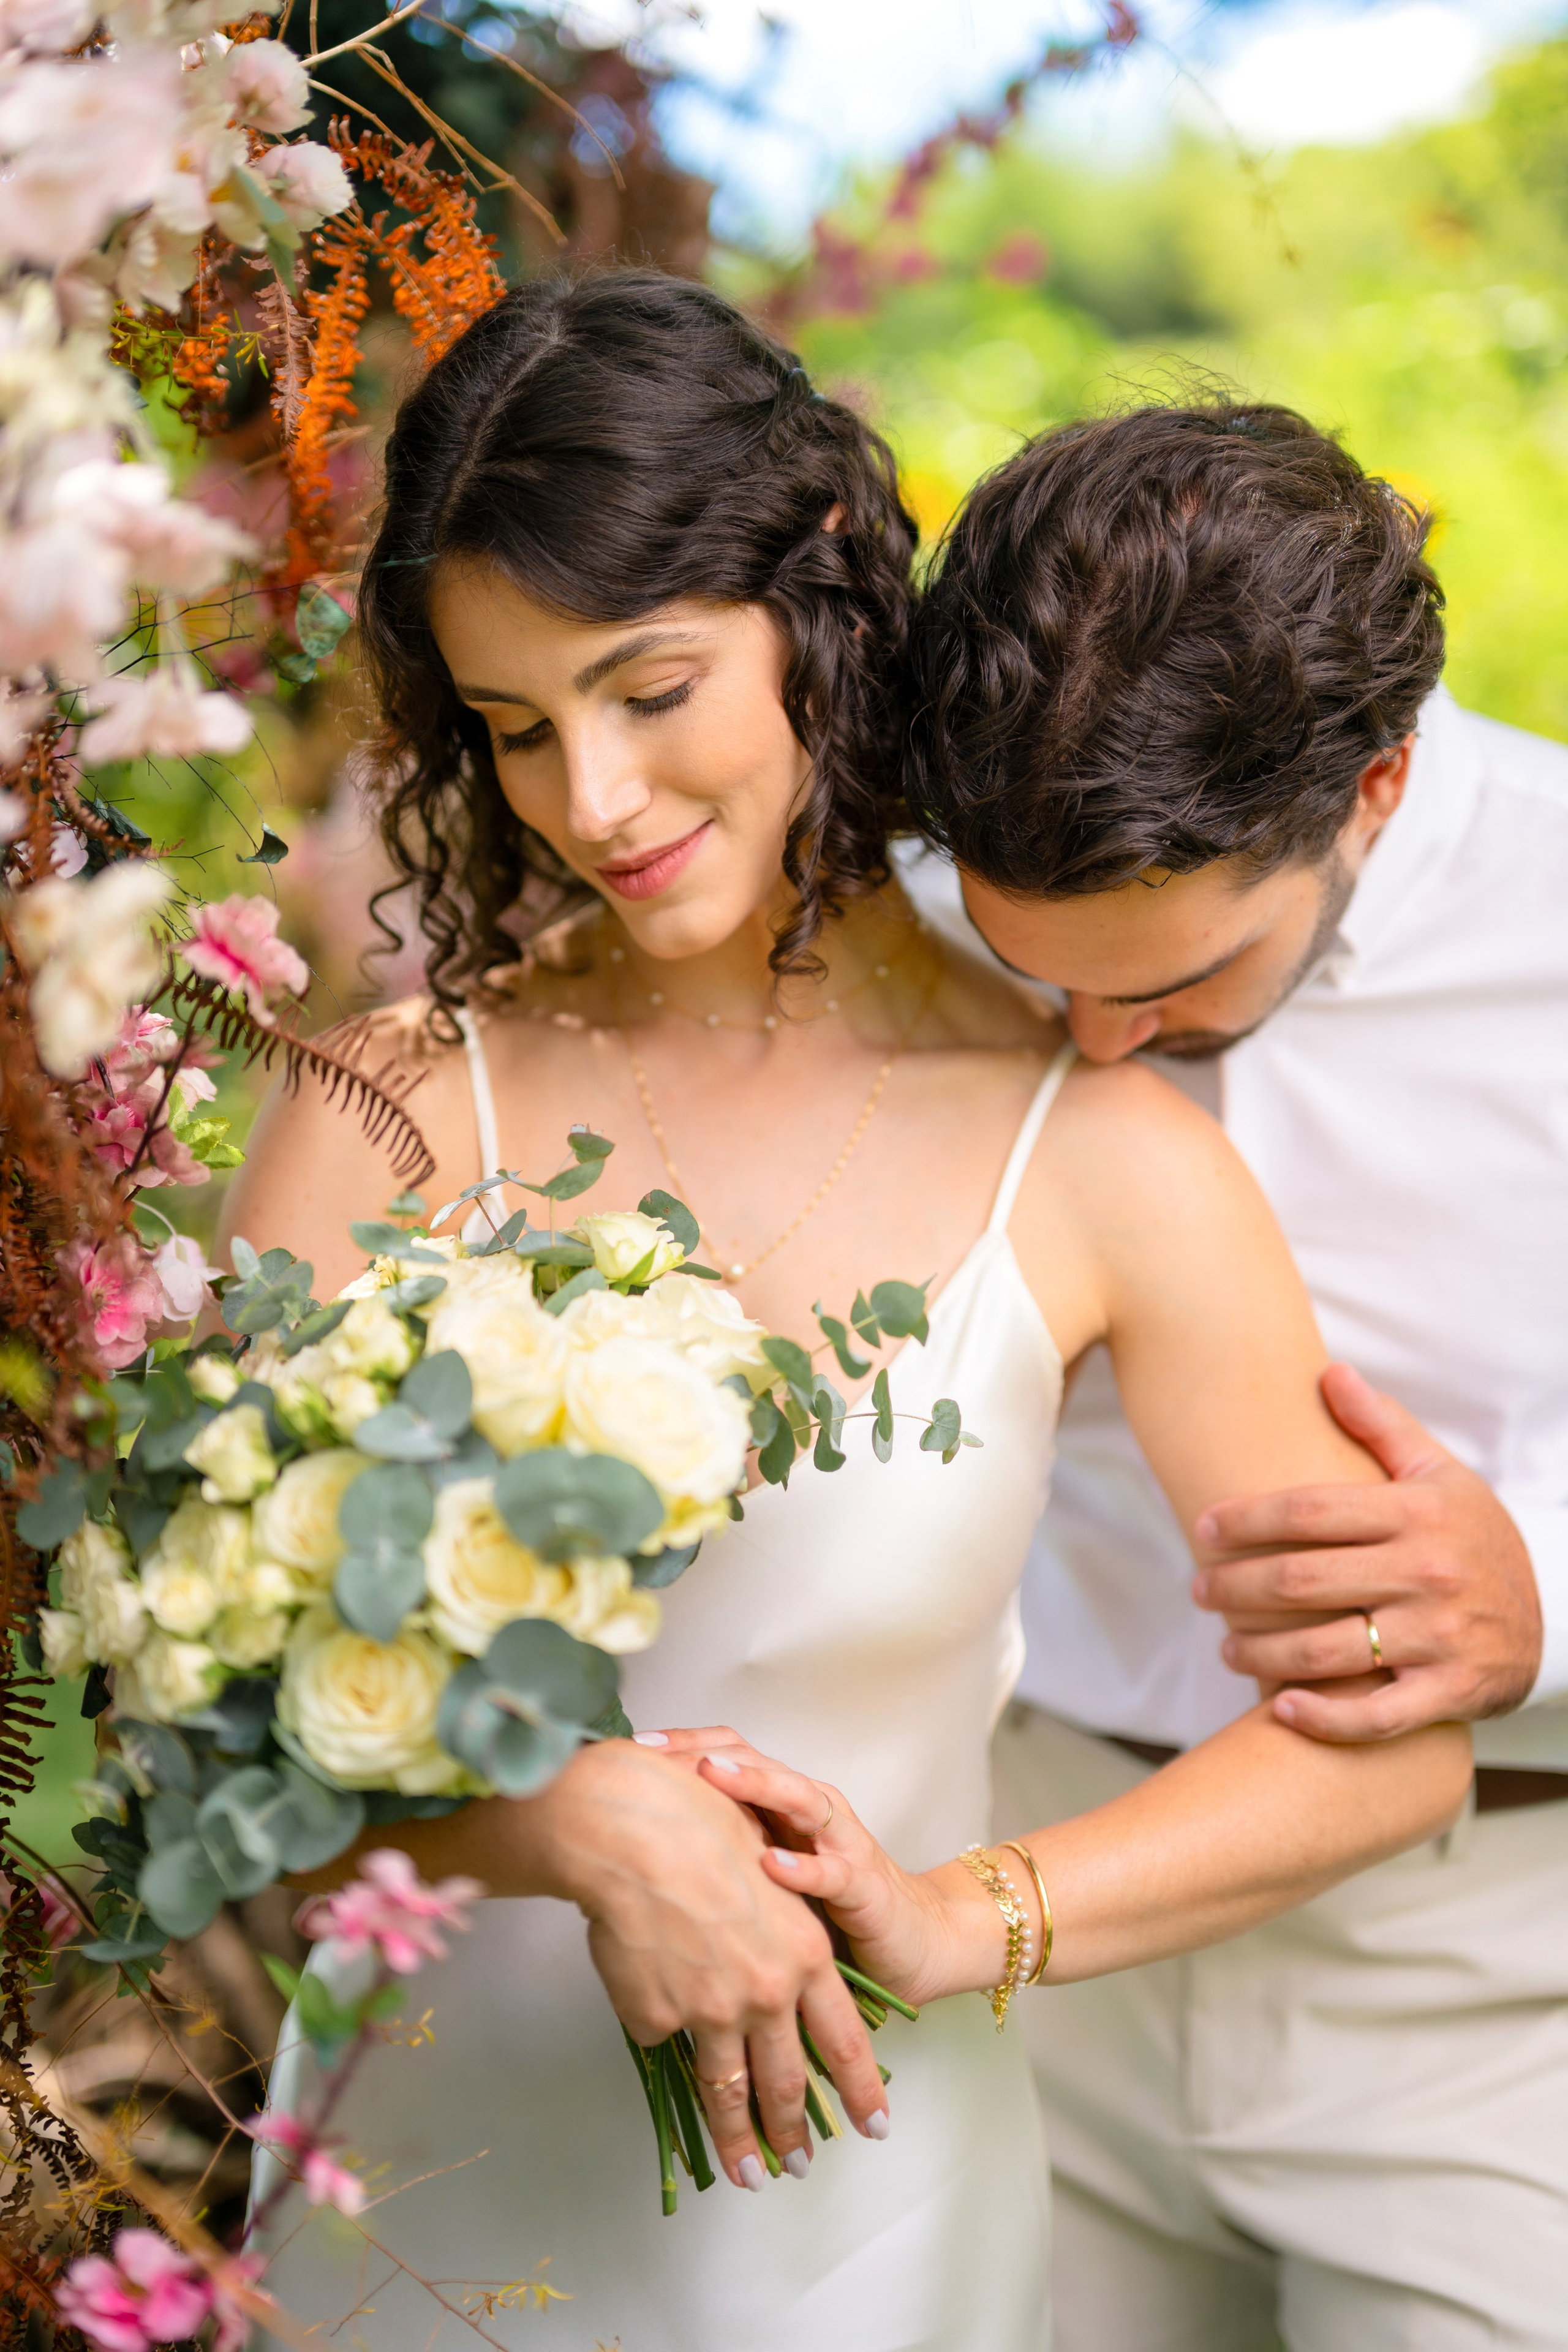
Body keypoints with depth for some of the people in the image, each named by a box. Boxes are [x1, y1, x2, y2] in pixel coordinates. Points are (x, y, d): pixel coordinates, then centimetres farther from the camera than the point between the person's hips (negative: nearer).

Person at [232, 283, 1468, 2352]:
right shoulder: (405, 1104, -11)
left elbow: (1389, 1745, -8)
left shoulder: (1089, 1151, -12)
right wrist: (587, 1824, -27)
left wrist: (959, 1918, -18)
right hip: (428, 2166, 1)